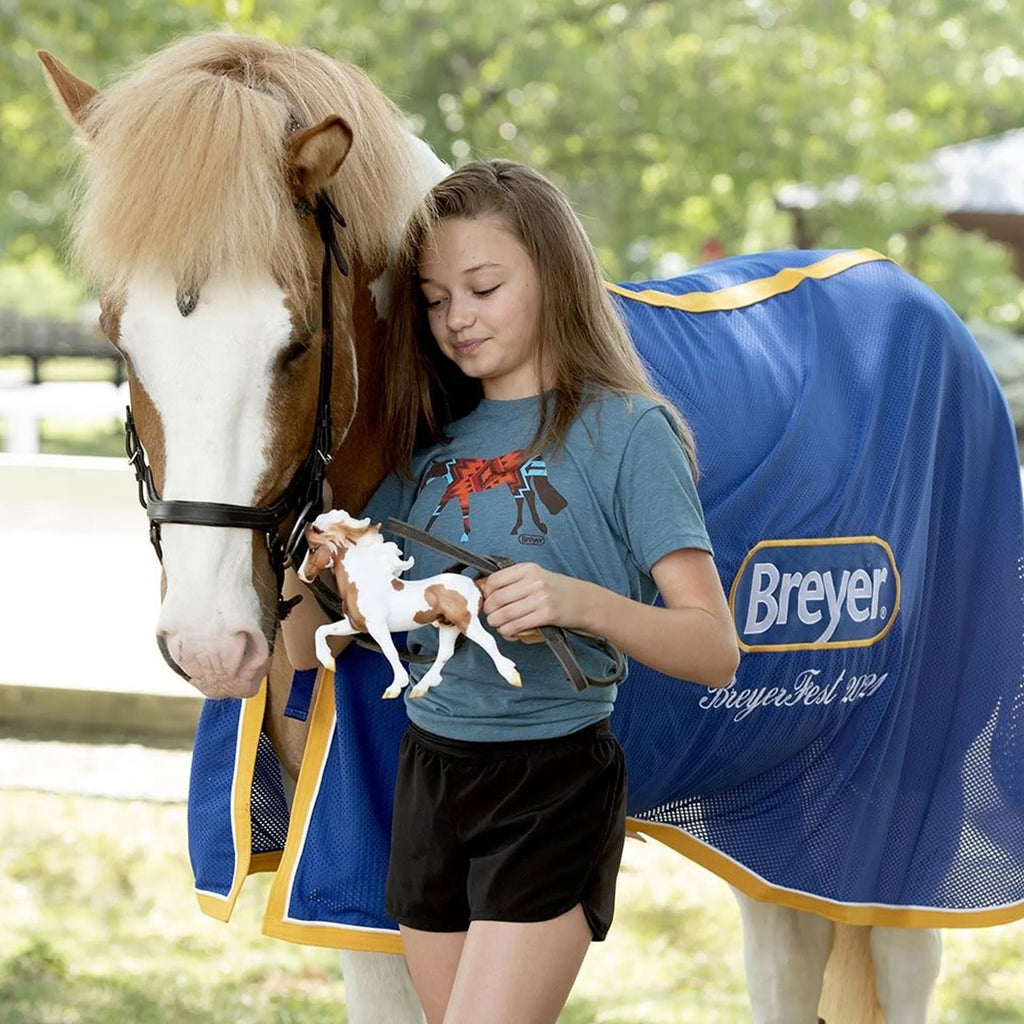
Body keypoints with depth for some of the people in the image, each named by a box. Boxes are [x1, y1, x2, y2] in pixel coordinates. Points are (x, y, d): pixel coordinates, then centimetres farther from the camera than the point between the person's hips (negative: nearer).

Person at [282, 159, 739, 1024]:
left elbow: (715, 652, -13)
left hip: (554, 788, -6)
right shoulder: (425, 443, 9)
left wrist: (583, 604, -31)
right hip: (427, 781, 6)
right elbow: (306, 650, 9)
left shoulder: (626, 431, -7)